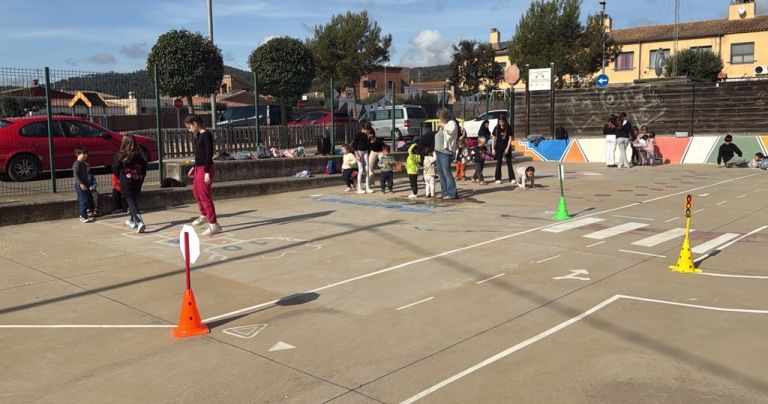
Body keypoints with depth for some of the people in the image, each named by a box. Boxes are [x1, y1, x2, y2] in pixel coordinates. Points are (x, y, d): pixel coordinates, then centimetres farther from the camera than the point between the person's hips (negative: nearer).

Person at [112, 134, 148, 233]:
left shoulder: (120, 155, -11)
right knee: (134, 202, 20)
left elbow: (115, 169, -2)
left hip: (126, 183, -4)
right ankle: (133, 221, 37)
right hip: (138, 182, 4)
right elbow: (144, 168, 4)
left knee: (131, 203, -3)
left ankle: (140, 222, -22)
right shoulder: (140, 155, -2)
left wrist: (120, 178, 15)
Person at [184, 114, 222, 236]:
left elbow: (209, 154, -20)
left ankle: (214, 225, -3)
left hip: (205, 169, -10)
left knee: (205, 196, -8)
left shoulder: (206, 135, -15)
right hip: (199, 168, 10)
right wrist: (194, 167, 23)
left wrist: (207, 172, -24)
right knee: (196, 193, 25)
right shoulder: (199, 136, 12)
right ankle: (204, 216, 47)